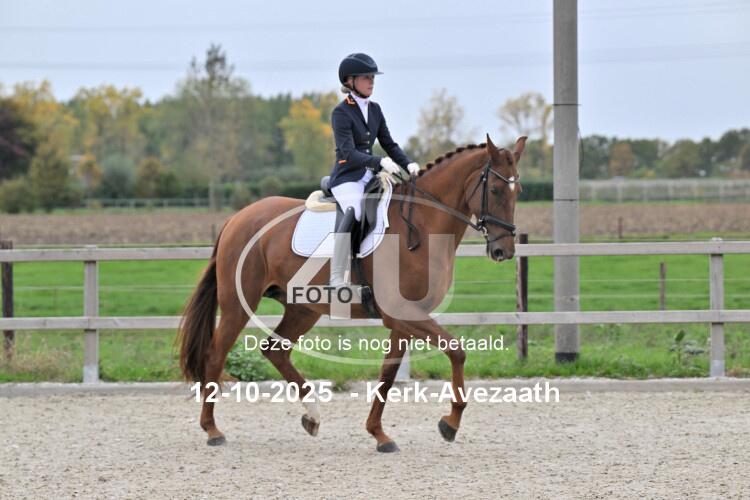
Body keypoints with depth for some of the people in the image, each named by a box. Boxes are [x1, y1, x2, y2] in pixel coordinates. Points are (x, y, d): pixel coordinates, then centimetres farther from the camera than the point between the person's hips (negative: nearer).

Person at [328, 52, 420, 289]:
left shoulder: (374, 109, 13)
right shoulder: (341, 113, -8)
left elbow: (389, 144, 16)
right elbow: (349, 154, -19)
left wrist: (408, 164, -3)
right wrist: (380, 162, -32)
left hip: (369, 176, 8)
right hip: (347, 178, -8)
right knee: (354, 210, -35)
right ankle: (337, 277, -36)